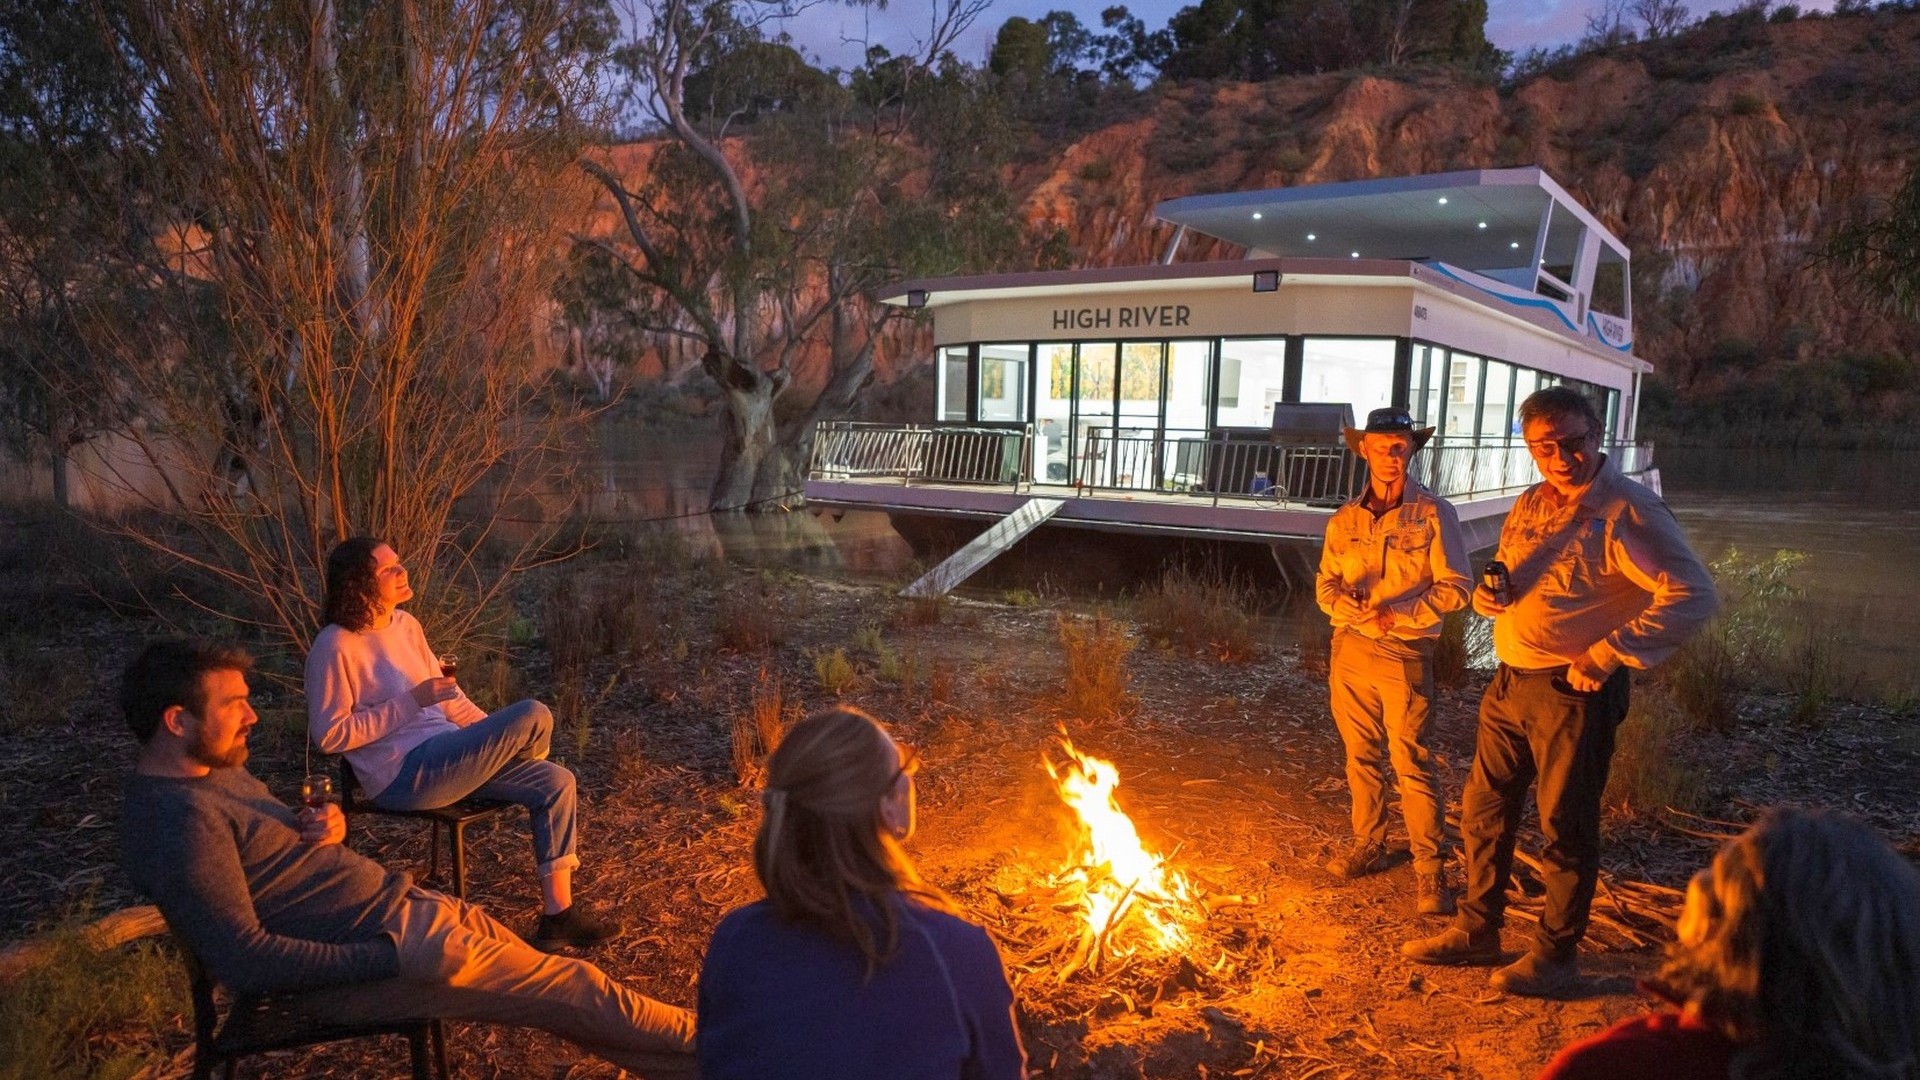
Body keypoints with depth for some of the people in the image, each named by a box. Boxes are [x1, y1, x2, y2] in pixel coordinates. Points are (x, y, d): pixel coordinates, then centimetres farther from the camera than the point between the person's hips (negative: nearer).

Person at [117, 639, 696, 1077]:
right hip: (369, 952, -9)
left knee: (561, 981, 9)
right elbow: (246, 961, -25)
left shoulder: (219, 770, 9)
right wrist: (393, 959, -25)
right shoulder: (178, 822, -22)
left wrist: (326, 824, -2)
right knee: (576, 990, -2)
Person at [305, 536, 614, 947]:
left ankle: (558, 913, -4)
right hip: (402, 775, -8)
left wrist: (498, 739, 8)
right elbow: (329, 735, -13)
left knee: (557, 783, -9)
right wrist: (412, 702, -18)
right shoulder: (336, 646, -11)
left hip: (445, 754, 8)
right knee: (534, 716, -23)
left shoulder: (406, 625, 12)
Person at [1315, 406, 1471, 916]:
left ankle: (1431, 867, 4)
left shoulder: (1433, 513, -3)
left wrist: (1398, 615, -16)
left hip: (1405, 654, -4)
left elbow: (1455, 587, -7)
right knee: (1361, 755, 12)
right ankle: (1368, 844, 26)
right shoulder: (1345, 519, 8)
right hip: (1350, 649, 4)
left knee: (1411, 760, -5)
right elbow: (1326, 586, 7)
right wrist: (1360, 613, -13)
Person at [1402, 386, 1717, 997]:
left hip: (1575, 694, -7)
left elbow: (1694, 594, -22)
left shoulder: (1626, 512, -13)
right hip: (1510, 683, 8)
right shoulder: (1528, 506, 10)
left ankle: (1556, 956, 22)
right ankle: (1476, 931, 30)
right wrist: (1488, 595, -2)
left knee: (1565, 829, 5)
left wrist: (1605, 656, -22)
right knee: (1483, 810, 14)